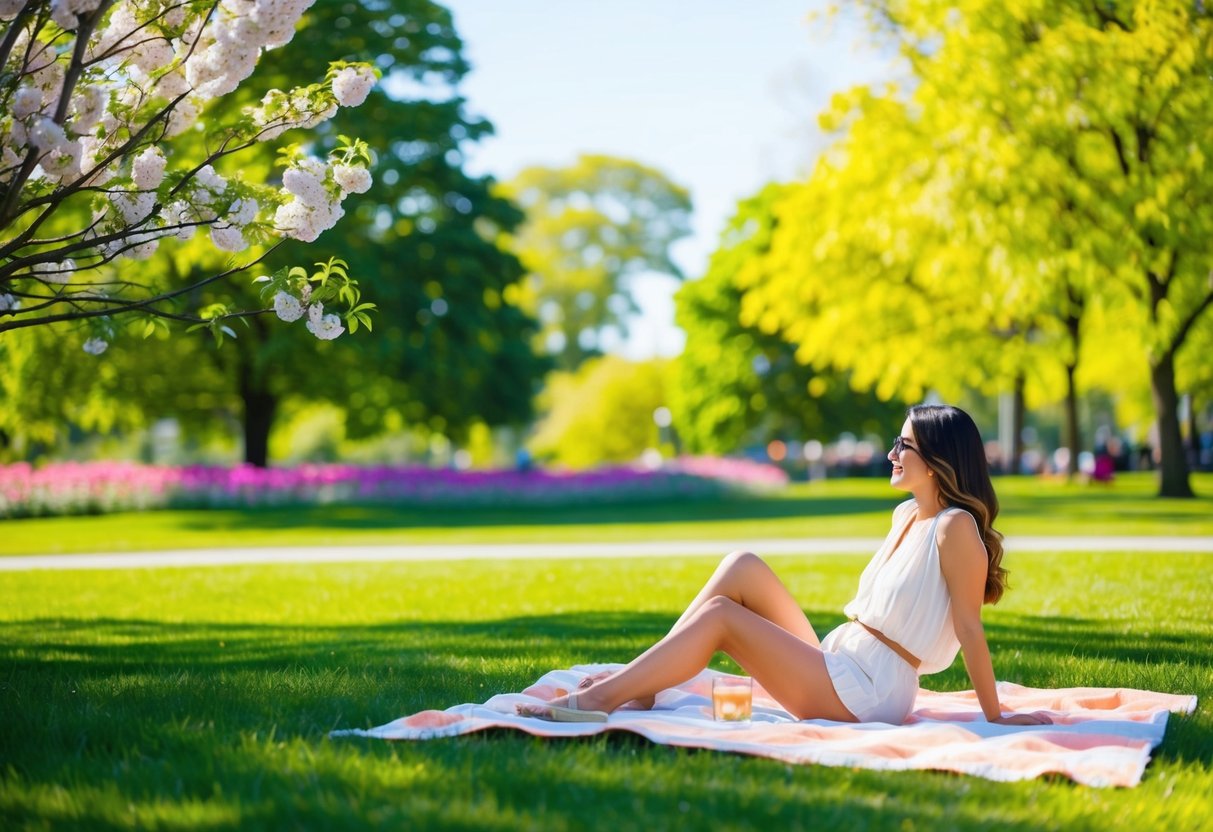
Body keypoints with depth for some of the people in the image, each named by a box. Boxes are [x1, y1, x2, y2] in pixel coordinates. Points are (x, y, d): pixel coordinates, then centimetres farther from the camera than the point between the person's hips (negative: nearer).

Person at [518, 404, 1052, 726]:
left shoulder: (956, 528, -13)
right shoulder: (906, 515, 14)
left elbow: (969, 630, -15)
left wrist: (995, 717, -12)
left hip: (866, 696, -9)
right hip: (836, 664, 9)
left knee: (721, 616, -17)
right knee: (742, 568, -2)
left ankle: (601, 698, -16)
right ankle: (640, 685, -6)